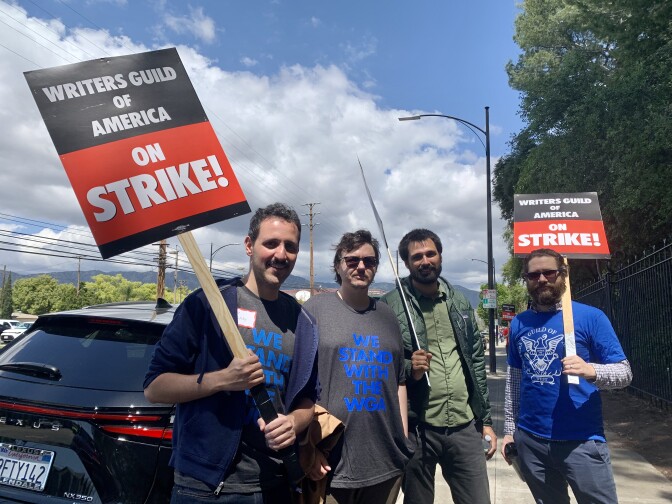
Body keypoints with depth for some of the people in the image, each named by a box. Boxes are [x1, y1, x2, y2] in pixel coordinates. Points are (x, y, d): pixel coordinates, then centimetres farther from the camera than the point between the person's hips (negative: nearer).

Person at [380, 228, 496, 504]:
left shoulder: (461, 302, 9)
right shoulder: (391, 305, -6)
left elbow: (477, 363, 13)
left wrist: (486, 420, 11)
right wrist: (408, 369, -22)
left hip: (465, 427, 4)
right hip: (416, 429, -3)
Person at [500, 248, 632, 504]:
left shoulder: (590, 317, -6)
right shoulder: (518, 324, 5)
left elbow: (624, 372, -6)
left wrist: (591, 371, -27)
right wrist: (509, 429, 11)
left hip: (581, 440, -4)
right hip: (530, 440, 4)